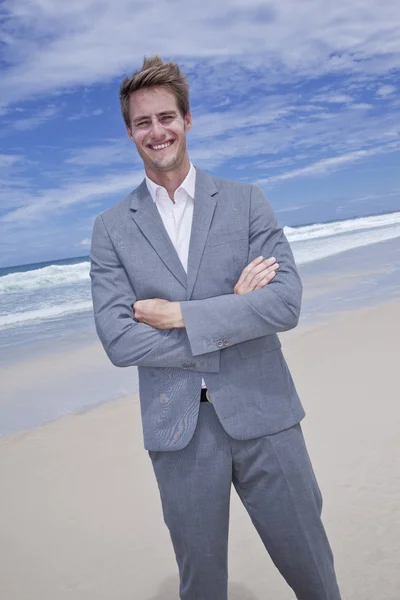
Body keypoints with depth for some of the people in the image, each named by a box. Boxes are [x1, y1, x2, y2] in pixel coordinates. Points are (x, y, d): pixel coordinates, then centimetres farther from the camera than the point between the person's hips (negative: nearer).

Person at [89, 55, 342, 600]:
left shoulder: (245, 201, 1)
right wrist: (230, 313, -12)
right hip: (177, 427, 1)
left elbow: (287, 303, -10)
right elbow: (119, 342, -9)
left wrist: (181, 315, -15)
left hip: (262, 413, 0)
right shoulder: (111, 229, 1)